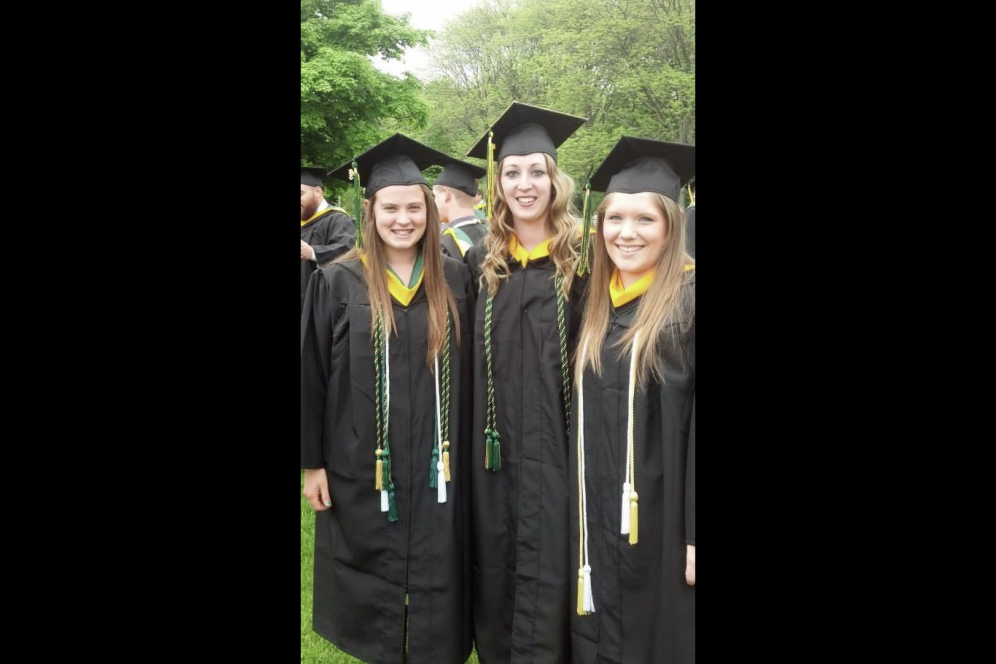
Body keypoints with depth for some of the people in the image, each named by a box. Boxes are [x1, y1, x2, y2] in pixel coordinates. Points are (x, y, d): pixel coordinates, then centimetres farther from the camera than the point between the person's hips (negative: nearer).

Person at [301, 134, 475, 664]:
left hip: (436, 467, 2)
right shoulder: (337, 283, -7)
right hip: (362, 468, -1)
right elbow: (311, 377, -4)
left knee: (434, 580, 11)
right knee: (373, 580, 14)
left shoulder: (455, 280, 0)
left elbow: (469, 374, 6)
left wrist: (467, 452, 6)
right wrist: (312, 461, -4)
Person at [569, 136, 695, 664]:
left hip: (663, 517, -5)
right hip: (599, 516, 6)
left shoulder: (688, 301, -12)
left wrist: (694, 534, -16)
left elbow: (695, 424, -15)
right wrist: (580, 515, 10)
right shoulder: (595, 304, 7)